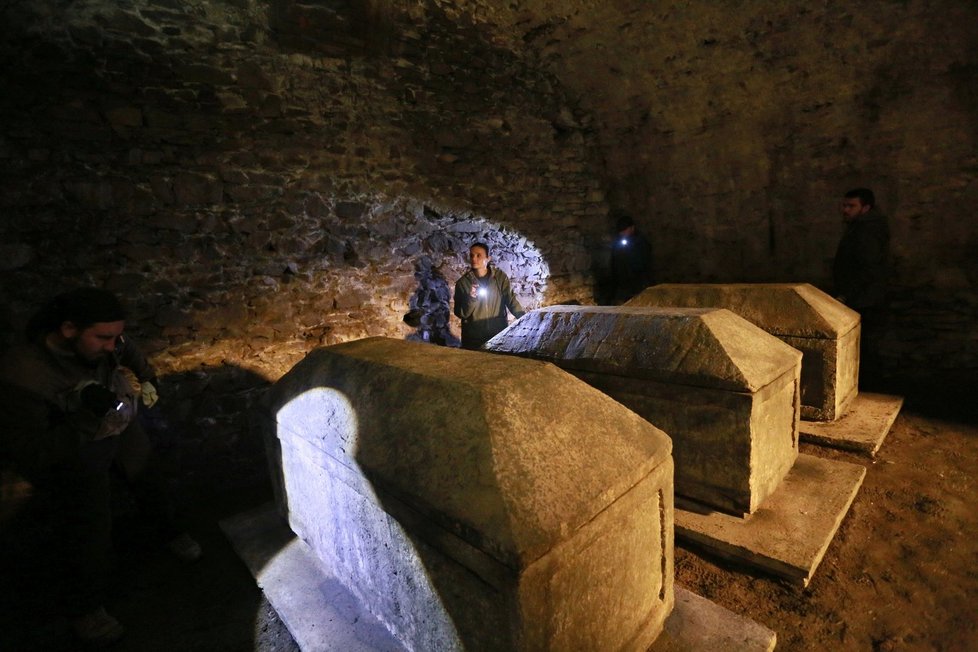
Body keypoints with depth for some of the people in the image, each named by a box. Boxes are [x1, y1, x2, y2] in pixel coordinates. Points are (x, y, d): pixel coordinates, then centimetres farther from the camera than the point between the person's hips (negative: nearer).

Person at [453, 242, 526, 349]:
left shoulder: (500, 277, -1)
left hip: (499, 334, 1)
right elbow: (460, 314, -4)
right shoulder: (462, 282, -2)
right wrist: (470, 298, -21)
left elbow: (511, 300, -6)